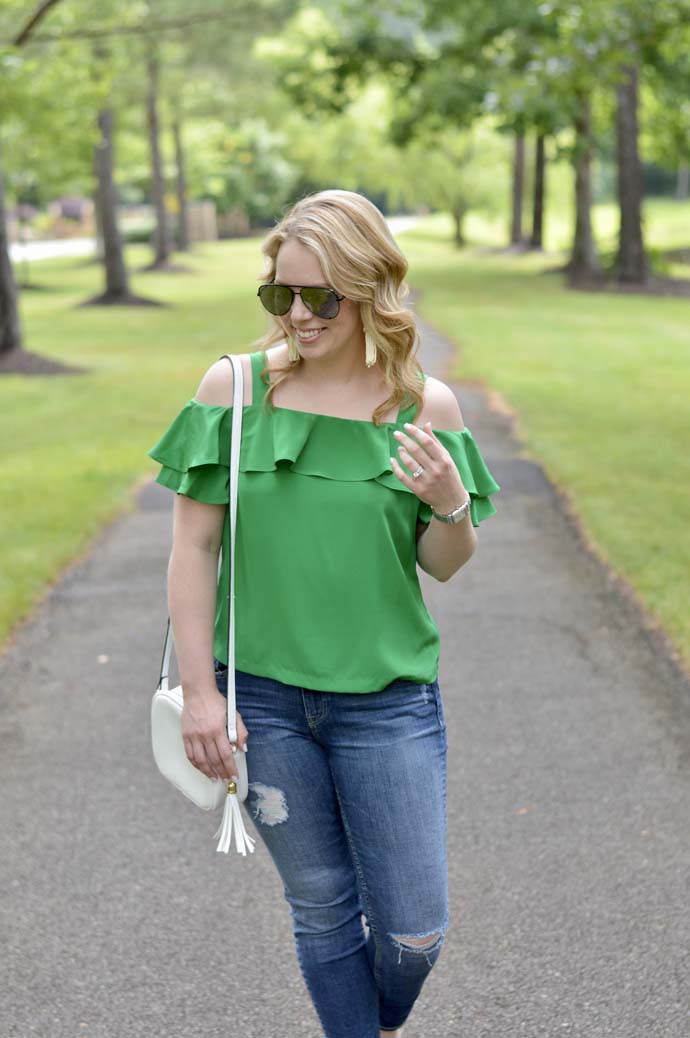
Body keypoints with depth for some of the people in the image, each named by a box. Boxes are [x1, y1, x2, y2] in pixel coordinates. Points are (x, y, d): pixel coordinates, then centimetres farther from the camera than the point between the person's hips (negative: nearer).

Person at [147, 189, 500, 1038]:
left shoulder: (423, 404, -3)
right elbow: (193, 546, -3)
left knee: (414, 929, 6)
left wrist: (451, 505, -17)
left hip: (388, 700, 1)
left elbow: (441, 565, 5)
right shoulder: (233, 386, -5)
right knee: (322, 909, 14)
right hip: (262, 693, 0)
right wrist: (199, 690, -6)